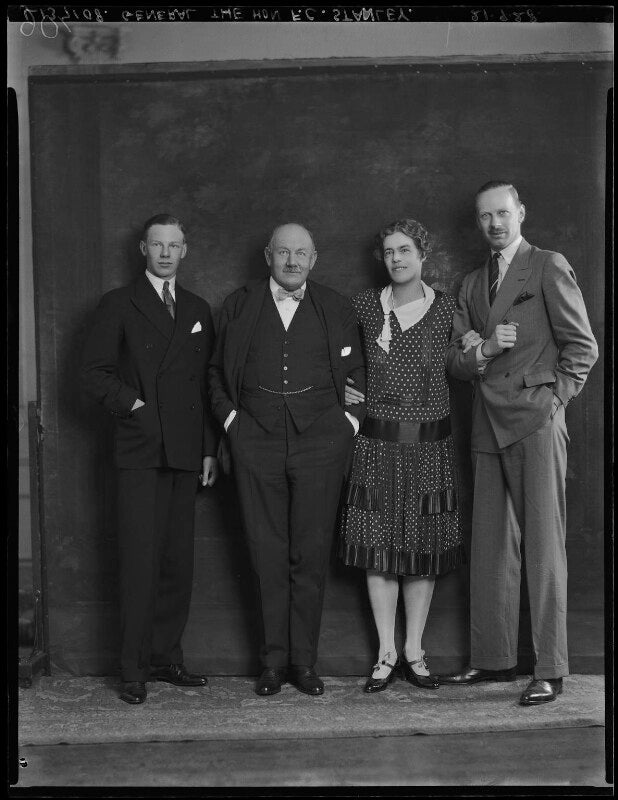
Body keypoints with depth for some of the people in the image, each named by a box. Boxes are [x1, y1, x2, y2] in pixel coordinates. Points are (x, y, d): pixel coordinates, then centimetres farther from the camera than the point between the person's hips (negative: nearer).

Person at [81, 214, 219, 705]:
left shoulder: (198, 310, 17)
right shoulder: (119, 305, 5)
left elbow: (208, 384, 16)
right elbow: (94, 372, 0)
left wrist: (211, 449, 11)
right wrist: (133, 404, -12)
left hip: (187, 452, 4)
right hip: (140, 450, -4)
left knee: (179, 560, 6)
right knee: (141, 560, -6)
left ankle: (167, 657, 18)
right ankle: (134, 669, 3)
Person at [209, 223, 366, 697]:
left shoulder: (337, 309, 12)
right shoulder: (239, 305, 12)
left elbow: (358, 372, 15)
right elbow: (217, 370, 16)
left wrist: (350, 419, 3)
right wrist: (230, 417, 3)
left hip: (320, 440, 0)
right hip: (256, 440, 0)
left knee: (312, 554, 1)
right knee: (268, 554, 2)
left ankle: (305, 661, 12)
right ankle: (274, 661, 12)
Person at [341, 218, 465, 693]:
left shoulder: (446, 308, 2)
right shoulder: (365, 305, 4)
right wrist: (341, 388, 5)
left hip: (430, 444, 0)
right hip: (378, 443, 0)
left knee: (425, 548, 5)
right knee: (379, 548, 2)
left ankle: (415, 653, 18)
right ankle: (386, 655, 14)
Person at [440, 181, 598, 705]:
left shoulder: (549, 267, 2)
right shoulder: (473, 284, 19)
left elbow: (582, 347, -1)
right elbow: (457, 363, 14)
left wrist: (555, 399, -8)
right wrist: (482, 350, -6)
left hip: (536, 423, -6)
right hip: (488, 426, 6)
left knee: (544, 547, -4)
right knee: (490, 546, 8)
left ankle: (550, 671, 2)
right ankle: (493, 659, 17)